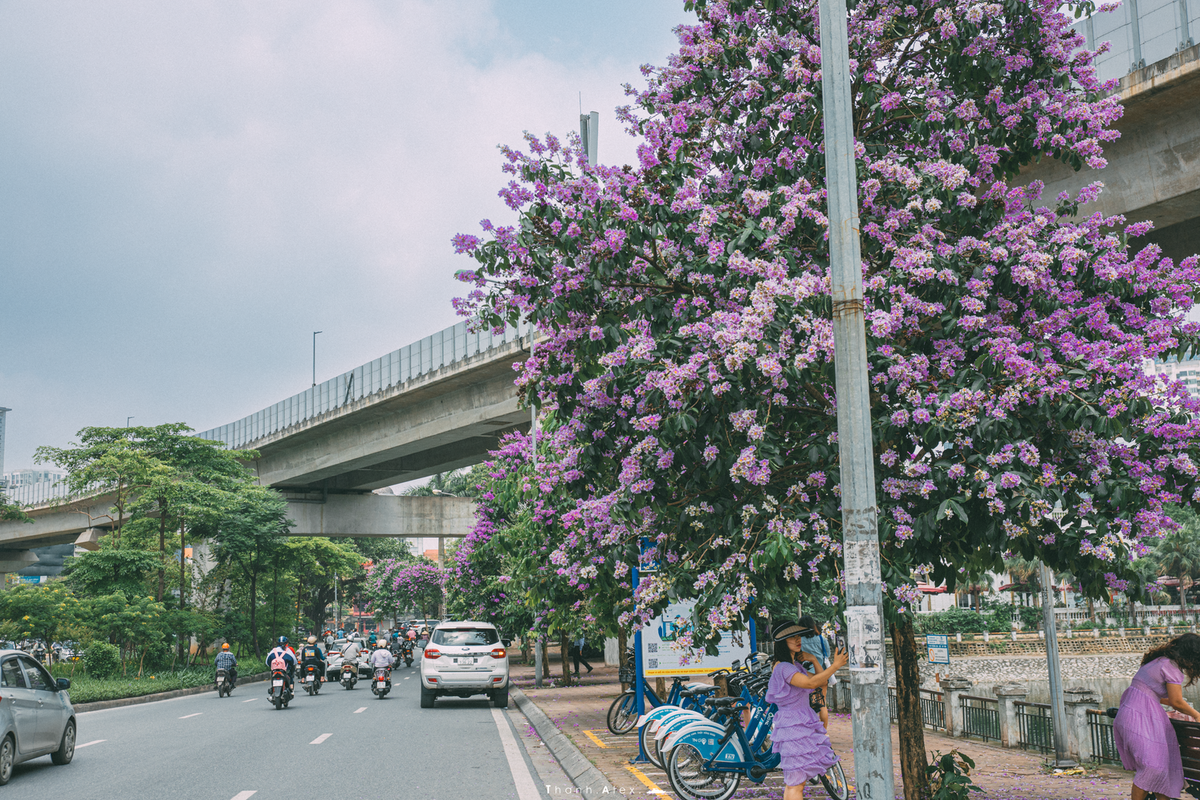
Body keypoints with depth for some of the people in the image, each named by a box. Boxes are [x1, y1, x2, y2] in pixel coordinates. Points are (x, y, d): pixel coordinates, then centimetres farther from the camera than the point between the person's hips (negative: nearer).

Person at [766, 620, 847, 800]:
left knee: (793, 782, 13)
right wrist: (835, 665, -30)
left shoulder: (794, 665, 15)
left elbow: (822, 682, 18)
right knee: (796, 784, -10)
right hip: (794, 728, -10)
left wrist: (814, 661, 6)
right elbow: (810, 683, -29)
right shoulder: (783, 668, -17)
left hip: (803, 725, 10)